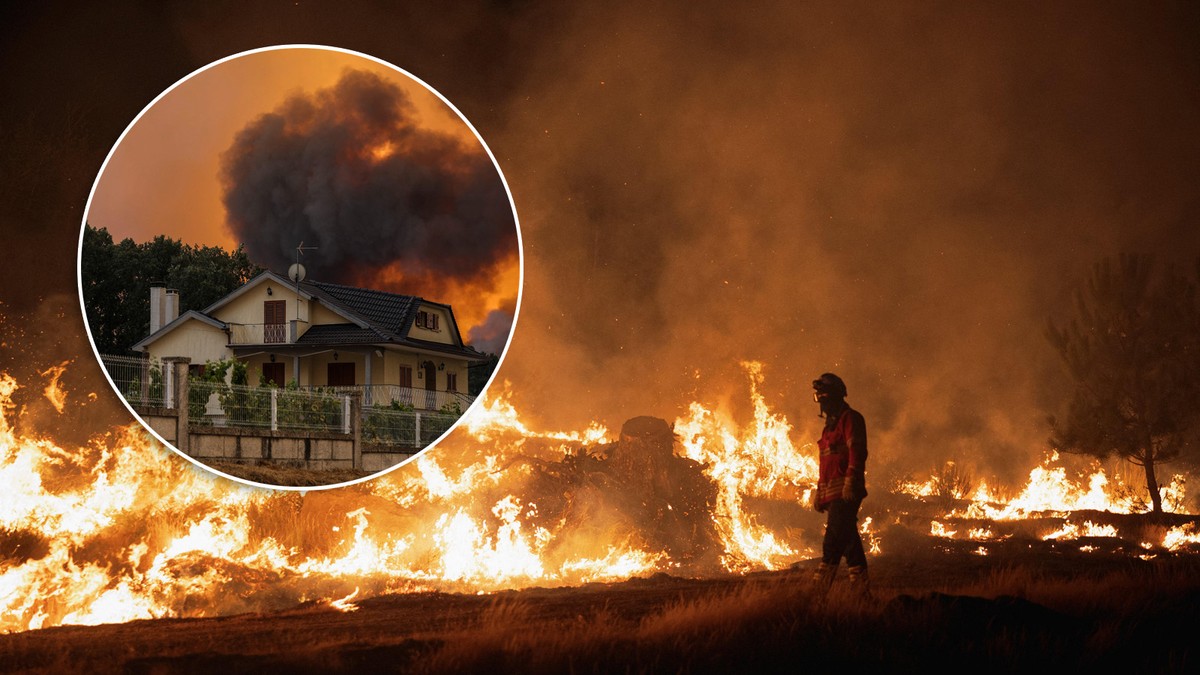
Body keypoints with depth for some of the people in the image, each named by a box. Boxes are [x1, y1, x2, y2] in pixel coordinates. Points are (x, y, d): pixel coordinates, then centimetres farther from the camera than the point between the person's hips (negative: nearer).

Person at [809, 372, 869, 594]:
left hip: (845, 491, -10)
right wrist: (819, 492, 22)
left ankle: (820, 589, -19)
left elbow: (857, 451, -15)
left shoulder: (850, 418, -3)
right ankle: (861, 590, 9)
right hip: (832, 492, 10)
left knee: (834, 541, -15)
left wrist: (850, 482, -24)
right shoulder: (830, 424, 25)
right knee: (849, 541, 8)